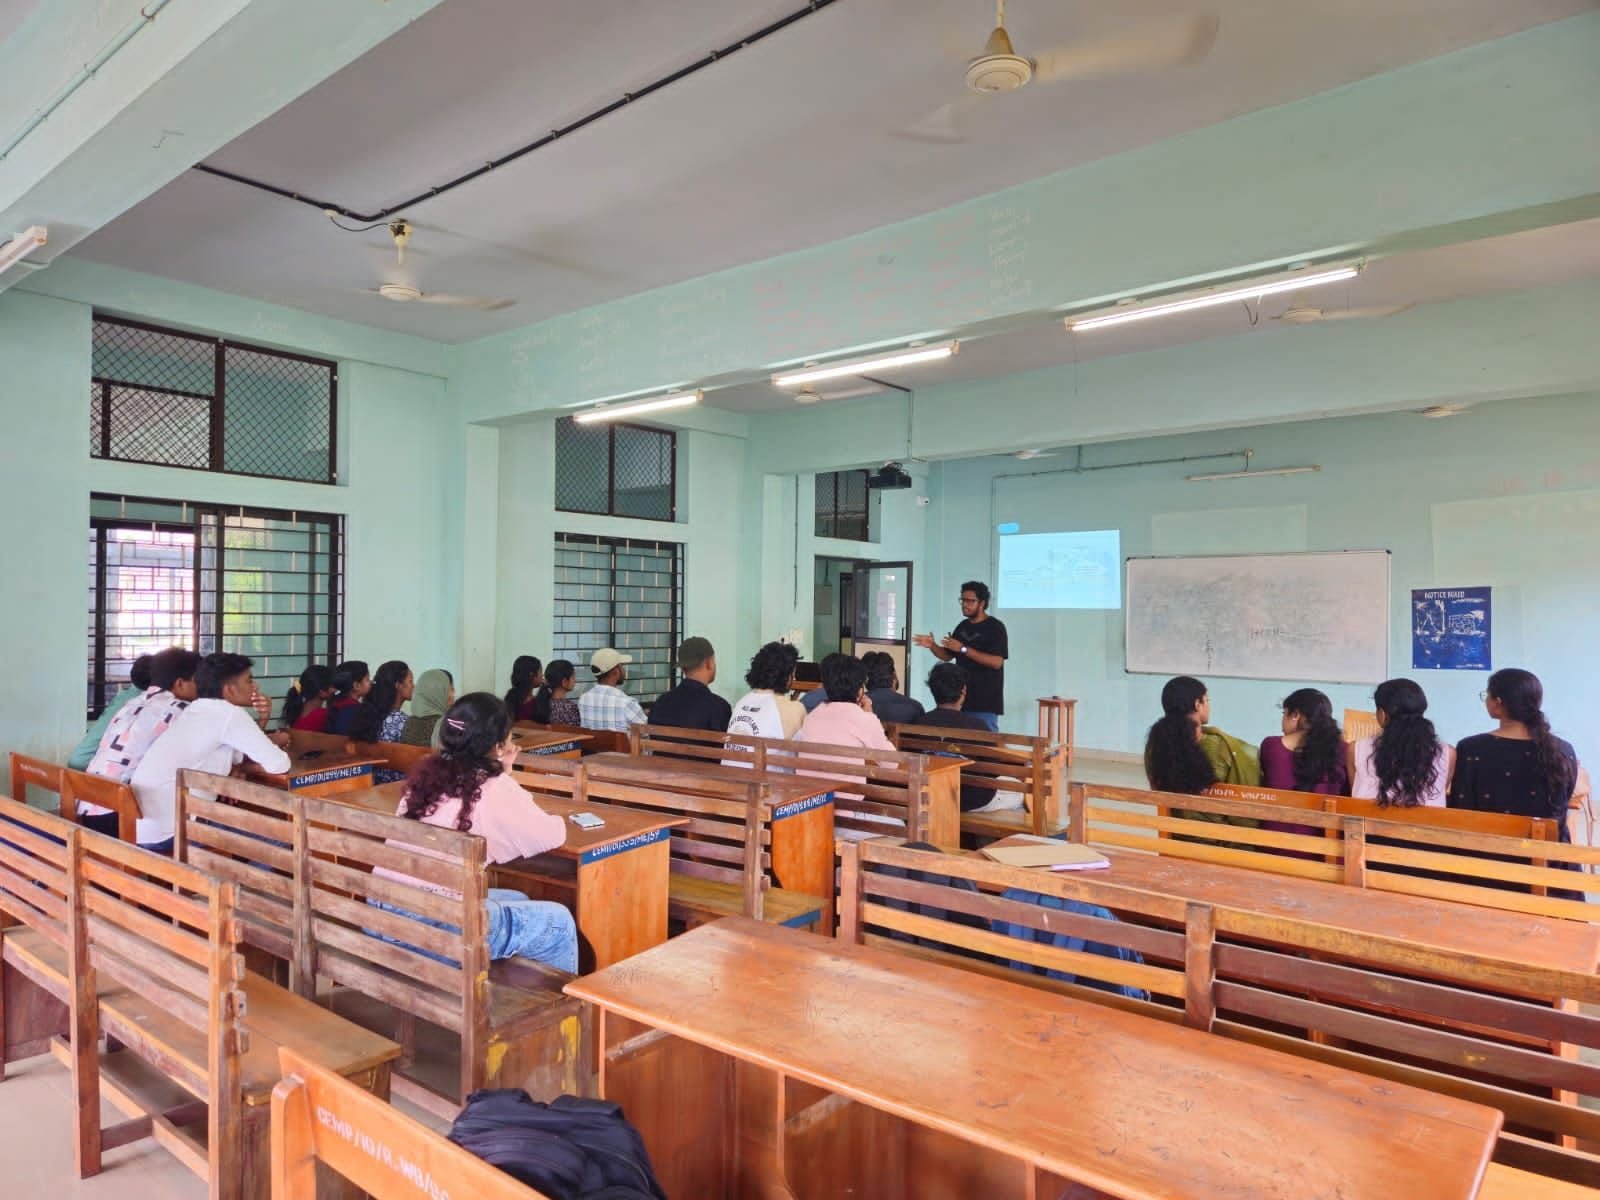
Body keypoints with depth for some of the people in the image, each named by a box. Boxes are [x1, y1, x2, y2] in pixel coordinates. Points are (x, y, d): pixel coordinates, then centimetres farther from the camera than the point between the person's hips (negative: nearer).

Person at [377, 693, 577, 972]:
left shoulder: (429, 773, 9)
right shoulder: (494, 789, -9)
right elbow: (552, 836, 1)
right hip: (436, 928, -8)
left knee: (516, 901, 28)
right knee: (559, 922, 11)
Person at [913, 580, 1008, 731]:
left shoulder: (995, 627, -9)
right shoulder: (962, 627, 12)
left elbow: (996, 662, -19)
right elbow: (948, 656, 18)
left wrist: (963, 649, -22)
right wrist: (932, 646, -3)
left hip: (985, 701, -7)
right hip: (961, 697, 7)